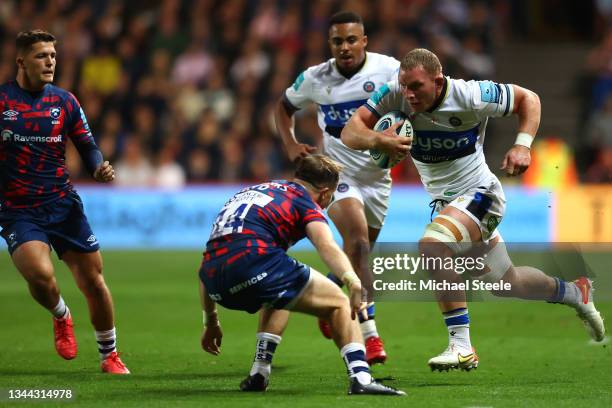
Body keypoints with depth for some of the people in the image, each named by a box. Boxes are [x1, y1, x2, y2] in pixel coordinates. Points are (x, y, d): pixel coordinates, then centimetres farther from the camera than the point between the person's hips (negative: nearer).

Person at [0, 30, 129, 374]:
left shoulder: (64, 101, 4)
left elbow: (88, 147, 10)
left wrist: (100, 168, -10)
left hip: (63, 204, 3)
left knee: (94, 283, 2)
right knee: (41, 275, -26)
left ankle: (110, 356, 22)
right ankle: (61, 317, 10)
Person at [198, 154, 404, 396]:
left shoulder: (248, 192, 34)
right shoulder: (305, 201, 13)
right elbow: (327, 247, -12)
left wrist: (211, 322, 42)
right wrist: (353, 282, -27)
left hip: (215, 284, 7)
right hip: (255, 263, -7)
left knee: (277, 298, 38)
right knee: (338, 303, 9)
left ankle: (258, 375, 25)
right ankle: (360, 378, -11)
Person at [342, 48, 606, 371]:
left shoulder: (470, 96, -22)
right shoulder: (394, 95, -14)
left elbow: (528, 98, -7)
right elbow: (350, 133, -19)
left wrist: (523, 144, -22)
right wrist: (378, 140, -41)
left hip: (479, 193, -6)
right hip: (443, 200, 6)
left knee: (432, 245, -33)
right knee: (505, 282, 19)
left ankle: (461, 345, -28)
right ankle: (574, 293, 45)